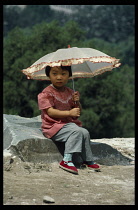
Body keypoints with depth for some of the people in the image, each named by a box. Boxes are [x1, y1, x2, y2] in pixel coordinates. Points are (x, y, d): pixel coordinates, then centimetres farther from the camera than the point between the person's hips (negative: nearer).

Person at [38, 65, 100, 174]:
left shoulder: (70, 92, 13)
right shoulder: (47, 93, -7)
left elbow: (78, 112, 17)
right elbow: (50, 112, -18)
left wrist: (77, 102, -6)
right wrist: (69, 113, -25)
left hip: (70, 123, 7)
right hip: (54, 126, -7)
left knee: (85, 132, -13)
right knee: (77, 131, -27)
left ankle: (88, 160, 3)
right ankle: (67, 160, -30)